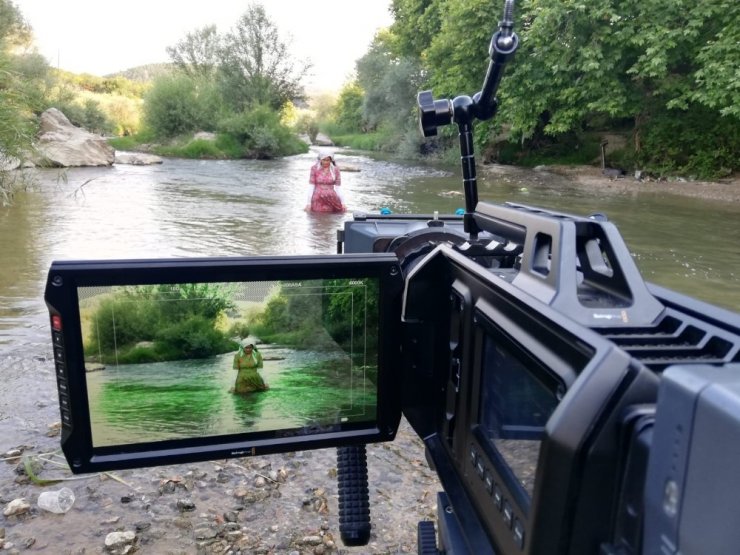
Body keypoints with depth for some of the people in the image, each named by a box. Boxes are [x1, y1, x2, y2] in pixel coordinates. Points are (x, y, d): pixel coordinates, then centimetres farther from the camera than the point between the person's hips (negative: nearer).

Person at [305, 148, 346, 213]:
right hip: (318, 199, -1)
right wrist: (308, 202, -4)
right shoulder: (314, 168, 0)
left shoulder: (335, 170, 2)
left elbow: (337, 188, 4)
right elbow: (311, 187, 0)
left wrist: (342, 202, -2)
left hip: (331, 199, 1)